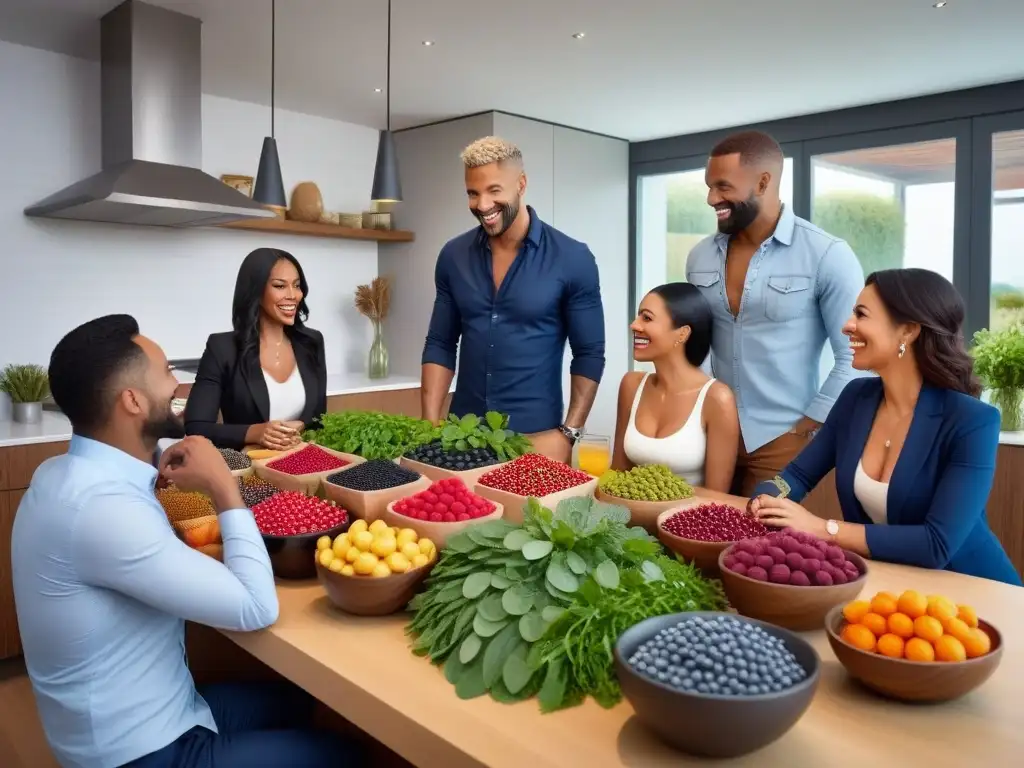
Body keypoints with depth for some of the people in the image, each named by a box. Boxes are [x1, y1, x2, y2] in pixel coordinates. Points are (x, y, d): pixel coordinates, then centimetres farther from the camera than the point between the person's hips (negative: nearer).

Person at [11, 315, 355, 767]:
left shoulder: (64, 472, -1)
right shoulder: (102, 507, -32)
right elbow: (257, 608, -30)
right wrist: (223, 486, -20)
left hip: (122, 721, 9)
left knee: (293, 704, 24)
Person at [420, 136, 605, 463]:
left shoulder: (571, 259, -9)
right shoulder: (454, 256, 2)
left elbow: (589, 354, -5)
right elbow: (440, 345, 6)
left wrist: (568, 433, -12)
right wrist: (430, 426, -3)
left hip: (536, 438, -3)